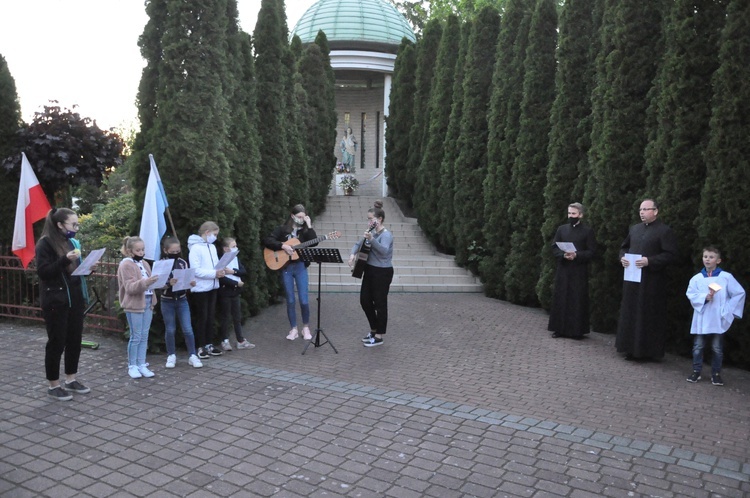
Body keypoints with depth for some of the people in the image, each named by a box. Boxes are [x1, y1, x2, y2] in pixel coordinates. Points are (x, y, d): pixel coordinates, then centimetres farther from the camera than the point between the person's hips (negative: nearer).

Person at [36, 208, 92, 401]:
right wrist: (65, 260, -27)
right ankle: (53, 385, 14)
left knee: (75, 340, 11)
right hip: (55, 301, -7)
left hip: (74, 299, 7)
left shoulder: (73, 242, 11)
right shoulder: (46, 243, -9)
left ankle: (71, 380, 24)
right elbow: (42, 272, -16)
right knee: (56, 342, 1)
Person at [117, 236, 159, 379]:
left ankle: (142, 364, 16)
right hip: (134, 304, -7)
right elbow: (130, 287, -18)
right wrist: (145, 282, -32)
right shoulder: (126, 265, -9)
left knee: (144, 336, 9)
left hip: (148, 302, 7)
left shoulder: (144, 264, 14)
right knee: (136, 336, -1)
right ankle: (132, 366, 11)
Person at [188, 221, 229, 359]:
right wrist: (214, 274, -25)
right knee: (202, 318, 1)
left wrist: (224, 270, -5)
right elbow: (195, 270, -20)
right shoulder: (195, 248, -14)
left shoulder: (212, 247, 9)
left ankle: (209, 345, 22)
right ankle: (200, 348, 10)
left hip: (212, 287, 7)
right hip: (200, 288, -7)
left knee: (210, 317, 12)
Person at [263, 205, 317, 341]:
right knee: (290, 300, 5)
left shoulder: (305, 230, 7)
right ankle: (294, 329, 17)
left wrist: (309, 226, -13)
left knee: (304, 300, -3)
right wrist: (283, 245, -18)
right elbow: (267, 240, -8)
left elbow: (314, 243, -11)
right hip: (286, 267, 0)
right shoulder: (282, 229, 3)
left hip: (300, 266, 1)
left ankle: (306, 327, 16)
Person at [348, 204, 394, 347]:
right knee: (365, 301, 13)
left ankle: (379, 336, 13)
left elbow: (384, 251, -34)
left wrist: (371, 239, -46)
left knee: (380, 303, 1)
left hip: (382, 272, -9)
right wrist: (353, 254, -1)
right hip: (370, 270, 9)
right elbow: (358, 244, 19)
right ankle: (374, 329, 31)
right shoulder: (371, 232, 9)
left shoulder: (386, 235, -17)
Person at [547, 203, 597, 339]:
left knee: (578, 300, -1)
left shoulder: (587, 231, 1)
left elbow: (591, 251, -3)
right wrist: (563, 255, -13)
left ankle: (577, 330, 7)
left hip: (579, 271, -3)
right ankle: (560, 328, 13)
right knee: (561, 299, 4)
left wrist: (576, 255, -18)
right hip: (563, 269, 3)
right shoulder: (561, 229, 10)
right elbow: (554, 247, 7)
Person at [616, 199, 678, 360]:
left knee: (648, 316, -1)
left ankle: (647, 350, 9)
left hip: (651, 281, -6)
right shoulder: (634, 229, 14)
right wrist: (622, 257, 1)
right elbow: (624, 247, 22)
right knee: (630, 313, 10)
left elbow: (671, 255, -11)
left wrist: (649, 261, -20)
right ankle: (632, 348, 20)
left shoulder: (664, 231, -6)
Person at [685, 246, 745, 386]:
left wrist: (728, 309, -5)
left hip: (718, 319, -1)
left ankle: (716, 373, 19)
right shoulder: (696, 278, 1)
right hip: (701, 319, 1)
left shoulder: (726, 277, -2)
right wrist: (705, 297, -22)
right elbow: (691, 294, -5)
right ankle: (696, 372, 16)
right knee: (698, 346, 6)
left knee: (717, 348, 7)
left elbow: (740, 293, -1)